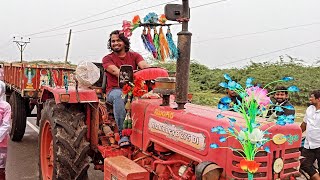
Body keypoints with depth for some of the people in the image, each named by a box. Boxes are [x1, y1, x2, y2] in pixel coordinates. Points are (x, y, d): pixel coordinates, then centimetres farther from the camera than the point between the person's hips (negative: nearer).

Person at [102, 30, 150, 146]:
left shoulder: (134, 56, 14)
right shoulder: (107, 59, 7)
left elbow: (144, 65, -7)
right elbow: (116, 72, -14)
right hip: (114, 90, -2)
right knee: (118, 96, -38)